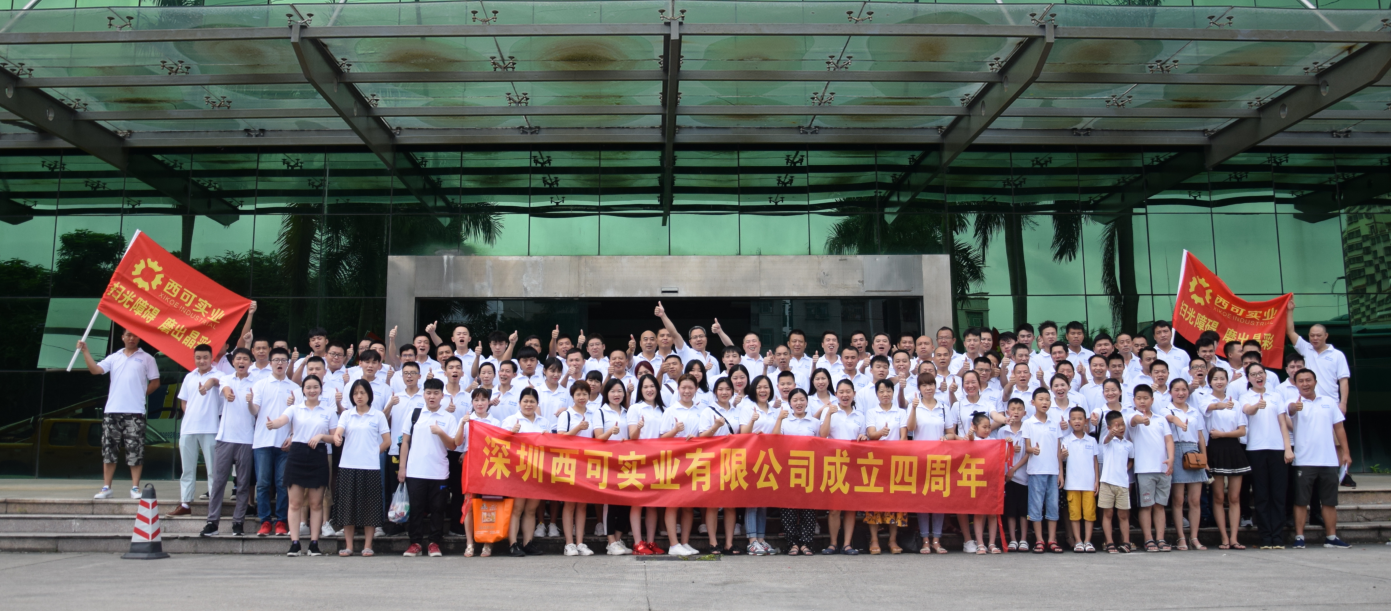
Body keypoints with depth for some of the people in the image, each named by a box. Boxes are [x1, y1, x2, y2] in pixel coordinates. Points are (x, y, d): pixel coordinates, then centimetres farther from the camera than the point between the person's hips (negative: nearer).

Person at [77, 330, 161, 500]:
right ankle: (106, 487, 13)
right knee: (109, 449, 6)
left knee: (135, 451, -1)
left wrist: (141, 395, -1)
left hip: (135, 412, -3)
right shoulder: (114, 357, 13)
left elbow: (155, 382, 6)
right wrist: (85, 351, -8)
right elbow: (95, 369, -1)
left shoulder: (146, 358, 5)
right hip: (112, 411, 3)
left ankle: (135, 488, 5)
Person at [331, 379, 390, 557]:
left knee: (369, 506, 0)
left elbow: (387, 441, 5)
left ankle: (368, 545, 9)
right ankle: (348, 545, 12)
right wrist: (336, 437, -29)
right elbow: (338, 432, -8)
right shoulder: (346, 415, 9)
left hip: (370, 467, -2)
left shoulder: (378, 416, 4)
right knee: (347, 505, 3)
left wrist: (373, 453, 1)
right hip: (348, 466, 2)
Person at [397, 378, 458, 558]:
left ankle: (434, 543, 12)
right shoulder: (414, 414, 7)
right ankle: (415, 543, 12)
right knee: (416, 508, 4)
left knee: (437, 509, 3)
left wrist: (440, 433, -16)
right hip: (415, 471, 1)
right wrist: (402, 468, 4)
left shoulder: (448, 418, 4)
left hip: (439, 473, -1)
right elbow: (405, 441, 9)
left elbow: (452, 445, 1)